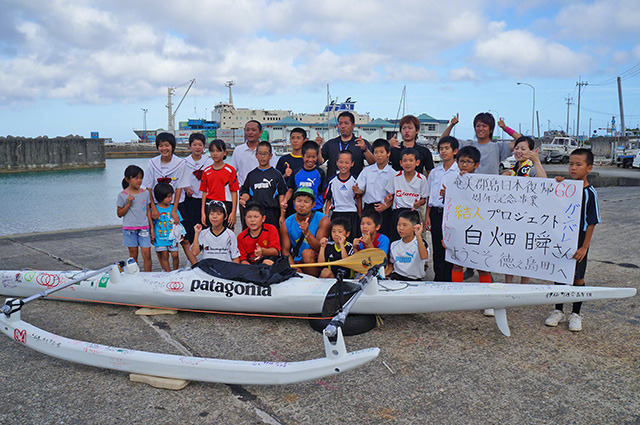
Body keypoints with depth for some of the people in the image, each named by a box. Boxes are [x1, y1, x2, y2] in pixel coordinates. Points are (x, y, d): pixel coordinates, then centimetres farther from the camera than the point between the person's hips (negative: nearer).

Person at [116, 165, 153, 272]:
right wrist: (128, 204, -15)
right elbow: (119, 214, 1)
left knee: (147, 254, -4)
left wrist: (152, 228, 9)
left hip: (144, 228, 2)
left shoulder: (145, 193, 5)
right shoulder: (122, 195, -3)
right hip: (129, 228, -2)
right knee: (133, 255, 7)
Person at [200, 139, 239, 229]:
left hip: (226, 206, -3)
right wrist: (202, 212, 6)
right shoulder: (206, 171, 9)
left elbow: (234, 192, -3)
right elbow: (204, 192, 11)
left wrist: (233, 212, -9)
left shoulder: (230, 170, -2)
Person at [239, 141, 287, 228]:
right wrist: (244, 199, -11)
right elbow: (246, 192, 13)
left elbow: (282, 195, 2)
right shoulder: (251, 174, 10)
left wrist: (282, 216, -2)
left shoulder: (276, 174, 3)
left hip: (272, 214, -2)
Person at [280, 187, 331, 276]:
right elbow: (285, 250, -2)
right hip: (296, 262, 2)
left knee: (307, 253, -34)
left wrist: (307, 233, -31)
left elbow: (320, 248, -13)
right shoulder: (286, 225, 1)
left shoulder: (323, 220, -6)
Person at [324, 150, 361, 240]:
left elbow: (359, 200, 2)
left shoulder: (355, 181, -3)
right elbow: (328, 200, 7)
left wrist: (360, 218, 1)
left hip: (352, 215, -1)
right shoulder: (332, 181, 2)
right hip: (336, 215, 1)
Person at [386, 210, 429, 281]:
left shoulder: (419, 243, -6)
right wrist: (385, 275, 2)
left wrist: (418, 236, -36)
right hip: (397, 275, 3)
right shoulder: (394, 245, 10)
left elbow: (424, 256, -29)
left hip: (414, 278, -3)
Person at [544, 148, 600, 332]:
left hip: (579, 241, -4)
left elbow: (591, 222, -9)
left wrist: (584, 247, -12)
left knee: (578, 278, 6)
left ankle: (575, 314, 21)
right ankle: (558, 311, 23)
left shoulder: (590, 193, -10)